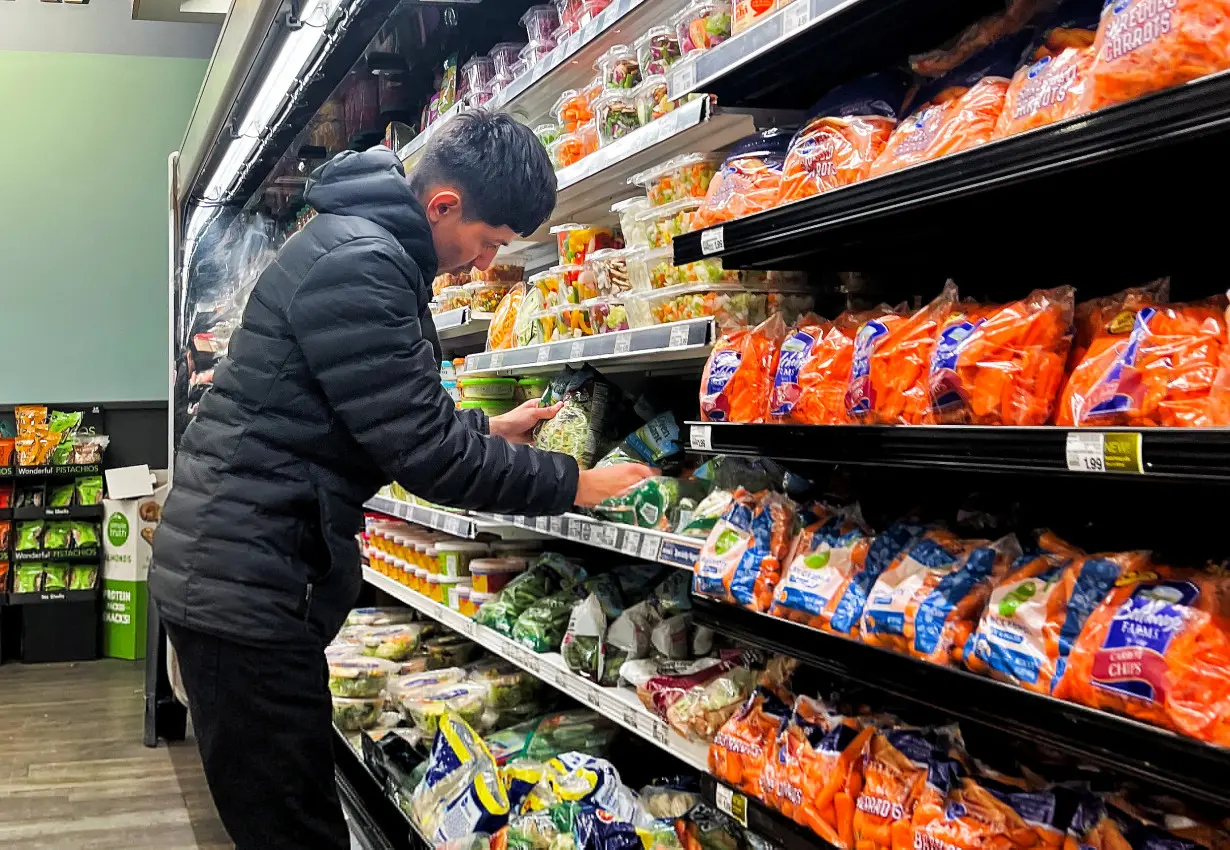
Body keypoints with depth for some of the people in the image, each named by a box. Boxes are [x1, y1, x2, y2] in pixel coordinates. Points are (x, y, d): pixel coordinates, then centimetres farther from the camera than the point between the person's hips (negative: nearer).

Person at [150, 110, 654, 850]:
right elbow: (424, 453, -21)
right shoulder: (356, 263, -20)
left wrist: (490, 429, 16)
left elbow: (389, 414, 25)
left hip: (234, 567, 11)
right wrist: (572, 484, -11)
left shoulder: (369, 249, 15)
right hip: (244, 580, -11)